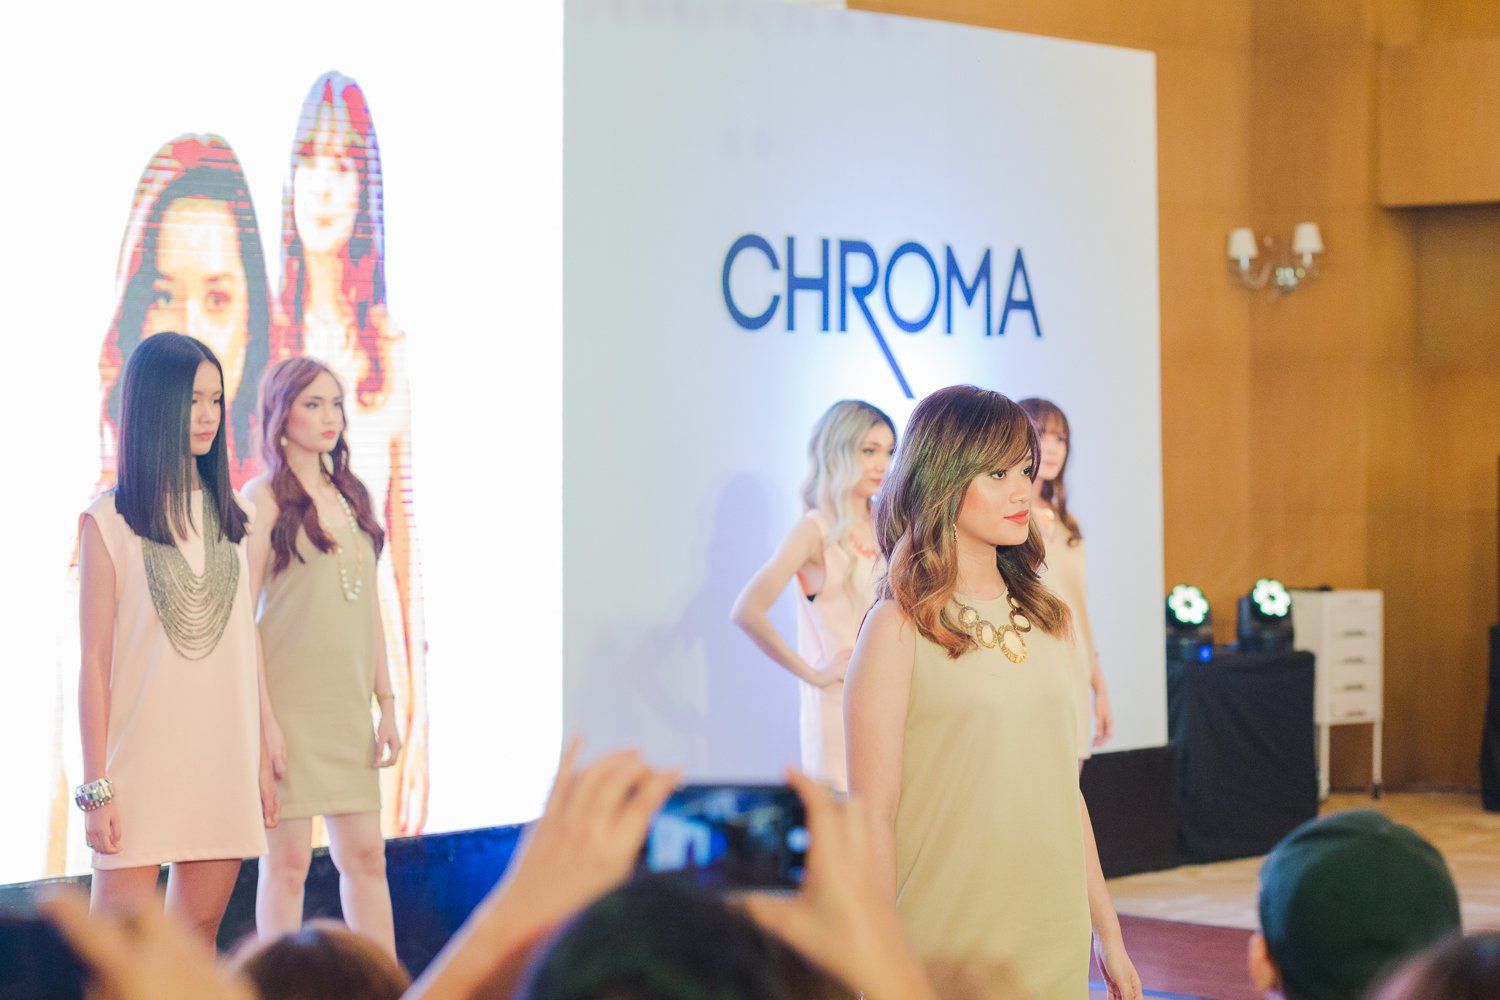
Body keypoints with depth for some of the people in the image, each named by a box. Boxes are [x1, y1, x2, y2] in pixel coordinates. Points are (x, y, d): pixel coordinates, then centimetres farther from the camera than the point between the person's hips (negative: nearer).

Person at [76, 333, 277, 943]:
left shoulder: (236, 521, 11)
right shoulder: (109, 522, -3)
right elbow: (95, 662, -5)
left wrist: (262, 760, 12)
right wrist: (96, 787, -9)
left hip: (222, 764, 5)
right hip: (139, 761, -5)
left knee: (199, 932, 7)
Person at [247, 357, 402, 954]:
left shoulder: (350, 496, 14)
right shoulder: (265, 497, -5)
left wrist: (387, 702, 12)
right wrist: (261, 717, -16)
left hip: (349, 702, 6)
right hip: (289, 697, -6)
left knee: (366, 856, 6)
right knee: (288, 860, -2)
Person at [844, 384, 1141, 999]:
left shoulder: (1047, 619, 9)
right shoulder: (899, 627, -8)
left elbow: (1064, 789, 13)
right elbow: (873, 814, -10)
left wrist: (1109, 935, 13)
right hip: (946, 950, -5)